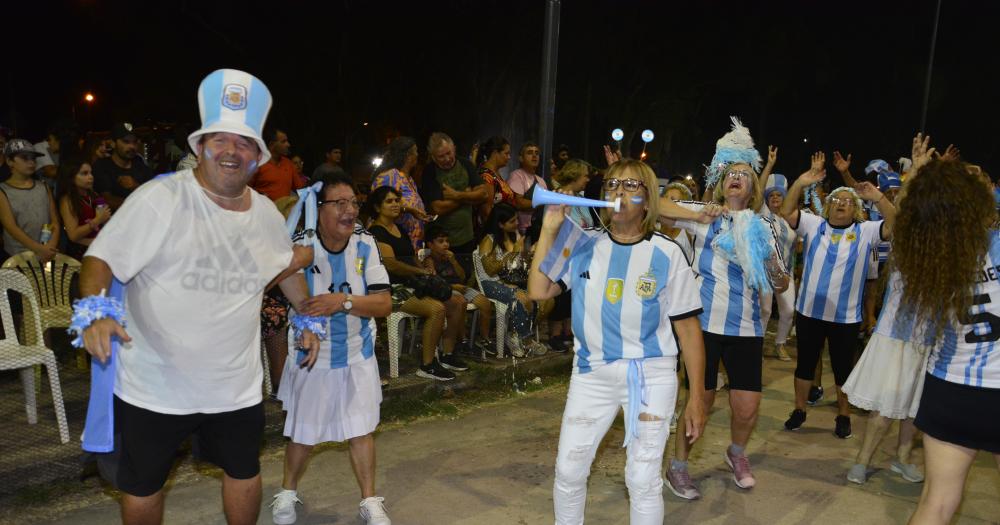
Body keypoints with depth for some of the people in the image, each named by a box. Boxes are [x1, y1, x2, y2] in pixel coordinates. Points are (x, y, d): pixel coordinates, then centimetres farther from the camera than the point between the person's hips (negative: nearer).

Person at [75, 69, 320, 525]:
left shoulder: (265, 213, 2)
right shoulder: (161, 198, -16)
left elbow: (288, 263, 20)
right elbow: (101, 259, -17)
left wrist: (308, 317, 18)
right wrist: (94, 309, -35)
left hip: (236, 385, 4)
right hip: (152, 386, -4)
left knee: (245, 474, 20)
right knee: (141, 488, 15)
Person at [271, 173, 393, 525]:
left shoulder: (365, 245, -10)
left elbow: (384, 304, -12)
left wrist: (345, 301, -27)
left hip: (357, 357, 2)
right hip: (311, 356, -1)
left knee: (361, 430, 10)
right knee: (304, 433, 15)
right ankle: (288, 492, 42)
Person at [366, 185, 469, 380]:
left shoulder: (400, 229, 20)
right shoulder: (376, 232, -8)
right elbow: (390, 264, -19)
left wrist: (426, 267, 3)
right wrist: (421, 271, -13)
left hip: (413, 284, 9)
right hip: (393, 289, -9)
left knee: (458, 302, -2)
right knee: (437, 308, -30)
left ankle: (447, 355, 6)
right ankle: (427, 365, -19)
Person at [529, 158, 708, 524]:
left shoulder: (666, 254, -6)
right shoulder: (584, 246, 1)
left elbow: (688, 329, -4)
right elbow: (538, 291, -5)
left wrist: (696, 397, -5)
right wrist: (550, 229, -9)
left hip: (651, 375, -2)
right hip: (591, 372, 3)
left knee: (643, 480, 4)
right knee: (568, 471, 10)